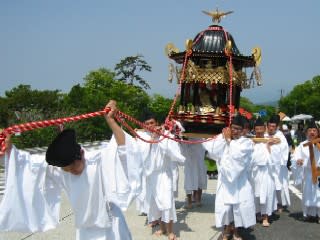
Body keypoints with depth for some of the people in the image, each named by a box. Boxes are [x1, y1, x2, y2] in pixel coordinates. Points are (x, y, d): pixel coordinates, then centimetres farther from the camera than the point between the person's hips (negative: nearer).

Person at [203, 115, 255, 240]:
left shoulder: (247, 142, -3)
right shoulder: (222, 139, 5)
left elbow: (236, 155, -21)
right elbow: (212, 151, -12)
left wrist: (229, 140, -11)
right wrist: (223, 137, -12)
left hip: (240, 181, -1)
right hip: (225, 179, 1)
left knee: (239, 206, 3)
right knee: (224, 206, 1)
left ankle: (235, 230, 25)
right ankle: (226, 230, 23)